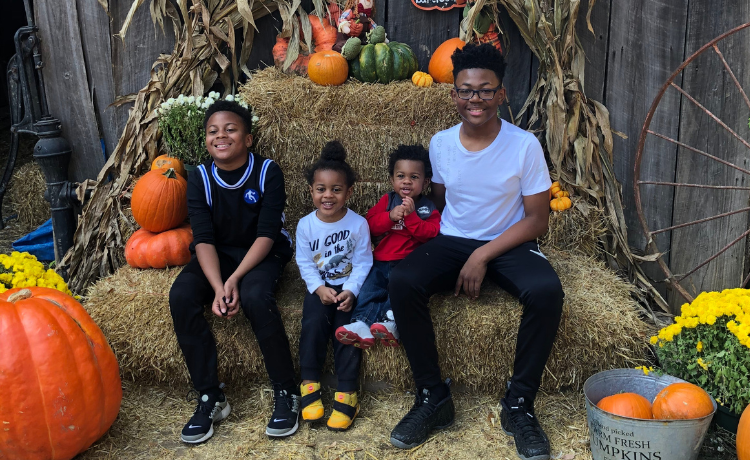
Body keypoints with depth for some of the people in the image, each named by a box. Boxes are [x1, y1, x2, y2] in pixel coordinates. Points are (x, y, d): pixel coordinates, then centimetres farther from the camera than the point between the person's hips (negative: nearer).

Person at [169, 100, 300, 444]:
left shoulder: (267, 172, -13)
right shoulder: (199, 178, -5)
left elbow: (266, 235, -17)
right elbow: (204, 239, -13)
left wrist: (235, 279, -29)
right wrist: (217, 286, -29)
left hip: (263, 254, -3)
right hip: (218, 255, 3)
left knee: (255, 296, -35)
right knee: (181, 296, -25)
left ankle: (286, 393, -17)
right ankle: (210, 397, -13)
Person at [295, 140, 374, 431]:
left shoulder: (358, 223, -8)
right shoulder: (305, 225, -3)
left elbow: (362, 263, -7)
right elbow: (305, 263, -2)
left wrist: (350, 291, -20)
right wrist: (319, 288, -16)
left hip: (348, 286, -1)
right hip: (319, 286, 1)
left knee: (346, 324, -21)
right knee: (314, 319, -24)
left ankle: (346, 393, -17)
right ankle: (309, 385, -14)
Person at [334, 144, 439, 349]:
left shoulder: (428, 208, 8)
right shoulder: (387, 200, 15)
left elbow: (429, 233, -9)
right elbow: (371, 226, 5)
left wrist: (411, 216, -18)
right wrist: (390, 217, -12)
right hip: (381, 260, 4)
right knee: (368, 283, -20)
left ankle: (390, 320, -41)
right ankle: (362, 322, -31)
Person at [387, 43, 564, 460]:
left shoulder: (525, 145, -10)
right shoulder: (441, 143, 0)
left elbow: (537, 219, -8)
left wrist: (483, 256, -17)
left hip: (509, 244, -2)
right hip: (451, 241, 2)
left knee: (546, 292, -33)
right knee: (402, 283, -27)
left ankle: (519, 404, -12)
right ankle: (434, 397, -12)